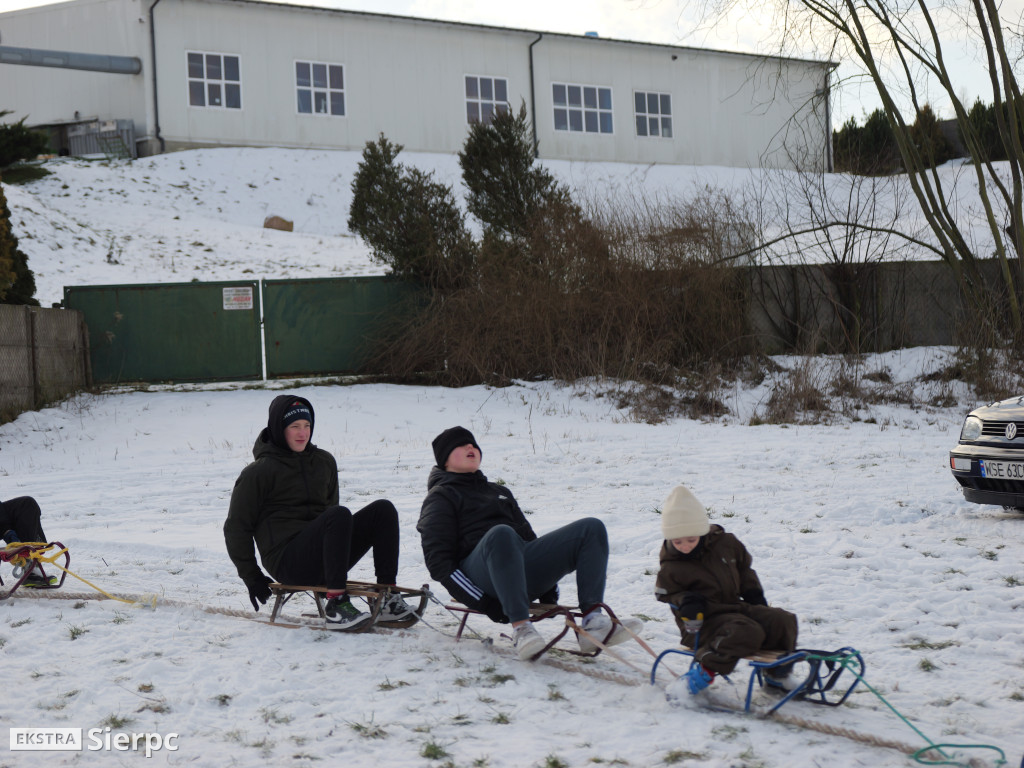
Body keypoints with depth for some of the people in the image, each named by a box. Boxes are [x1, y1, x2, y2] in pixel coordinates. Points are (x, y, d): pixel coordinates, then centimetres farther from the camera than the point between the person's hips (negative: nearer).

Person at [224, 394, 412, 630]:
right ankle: (336, 605, -35)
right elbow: (236, 528, 0)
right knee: (340, 515, -32)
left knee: (383, 509, -11)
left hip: (322, 559, 7)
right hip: (286, 561, -6)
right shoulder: (260, 472, -3)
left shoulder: (324, 462, 15)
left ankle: (387, 597, -19)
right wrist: (251, 577, -3)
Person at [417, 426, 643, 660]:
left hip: (523, 571, 6)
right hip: (480, 576, -6)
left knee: (591, 529, -12)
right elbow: (437, 561, -1)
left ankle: (593, 622, -29)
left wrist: (548, 592, 14)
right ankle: (521, 628, -46)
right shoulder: (441, 497, 12)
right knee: (501, 534, -40)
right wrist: (483, 603, -14)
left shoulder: (500, 492, 34)